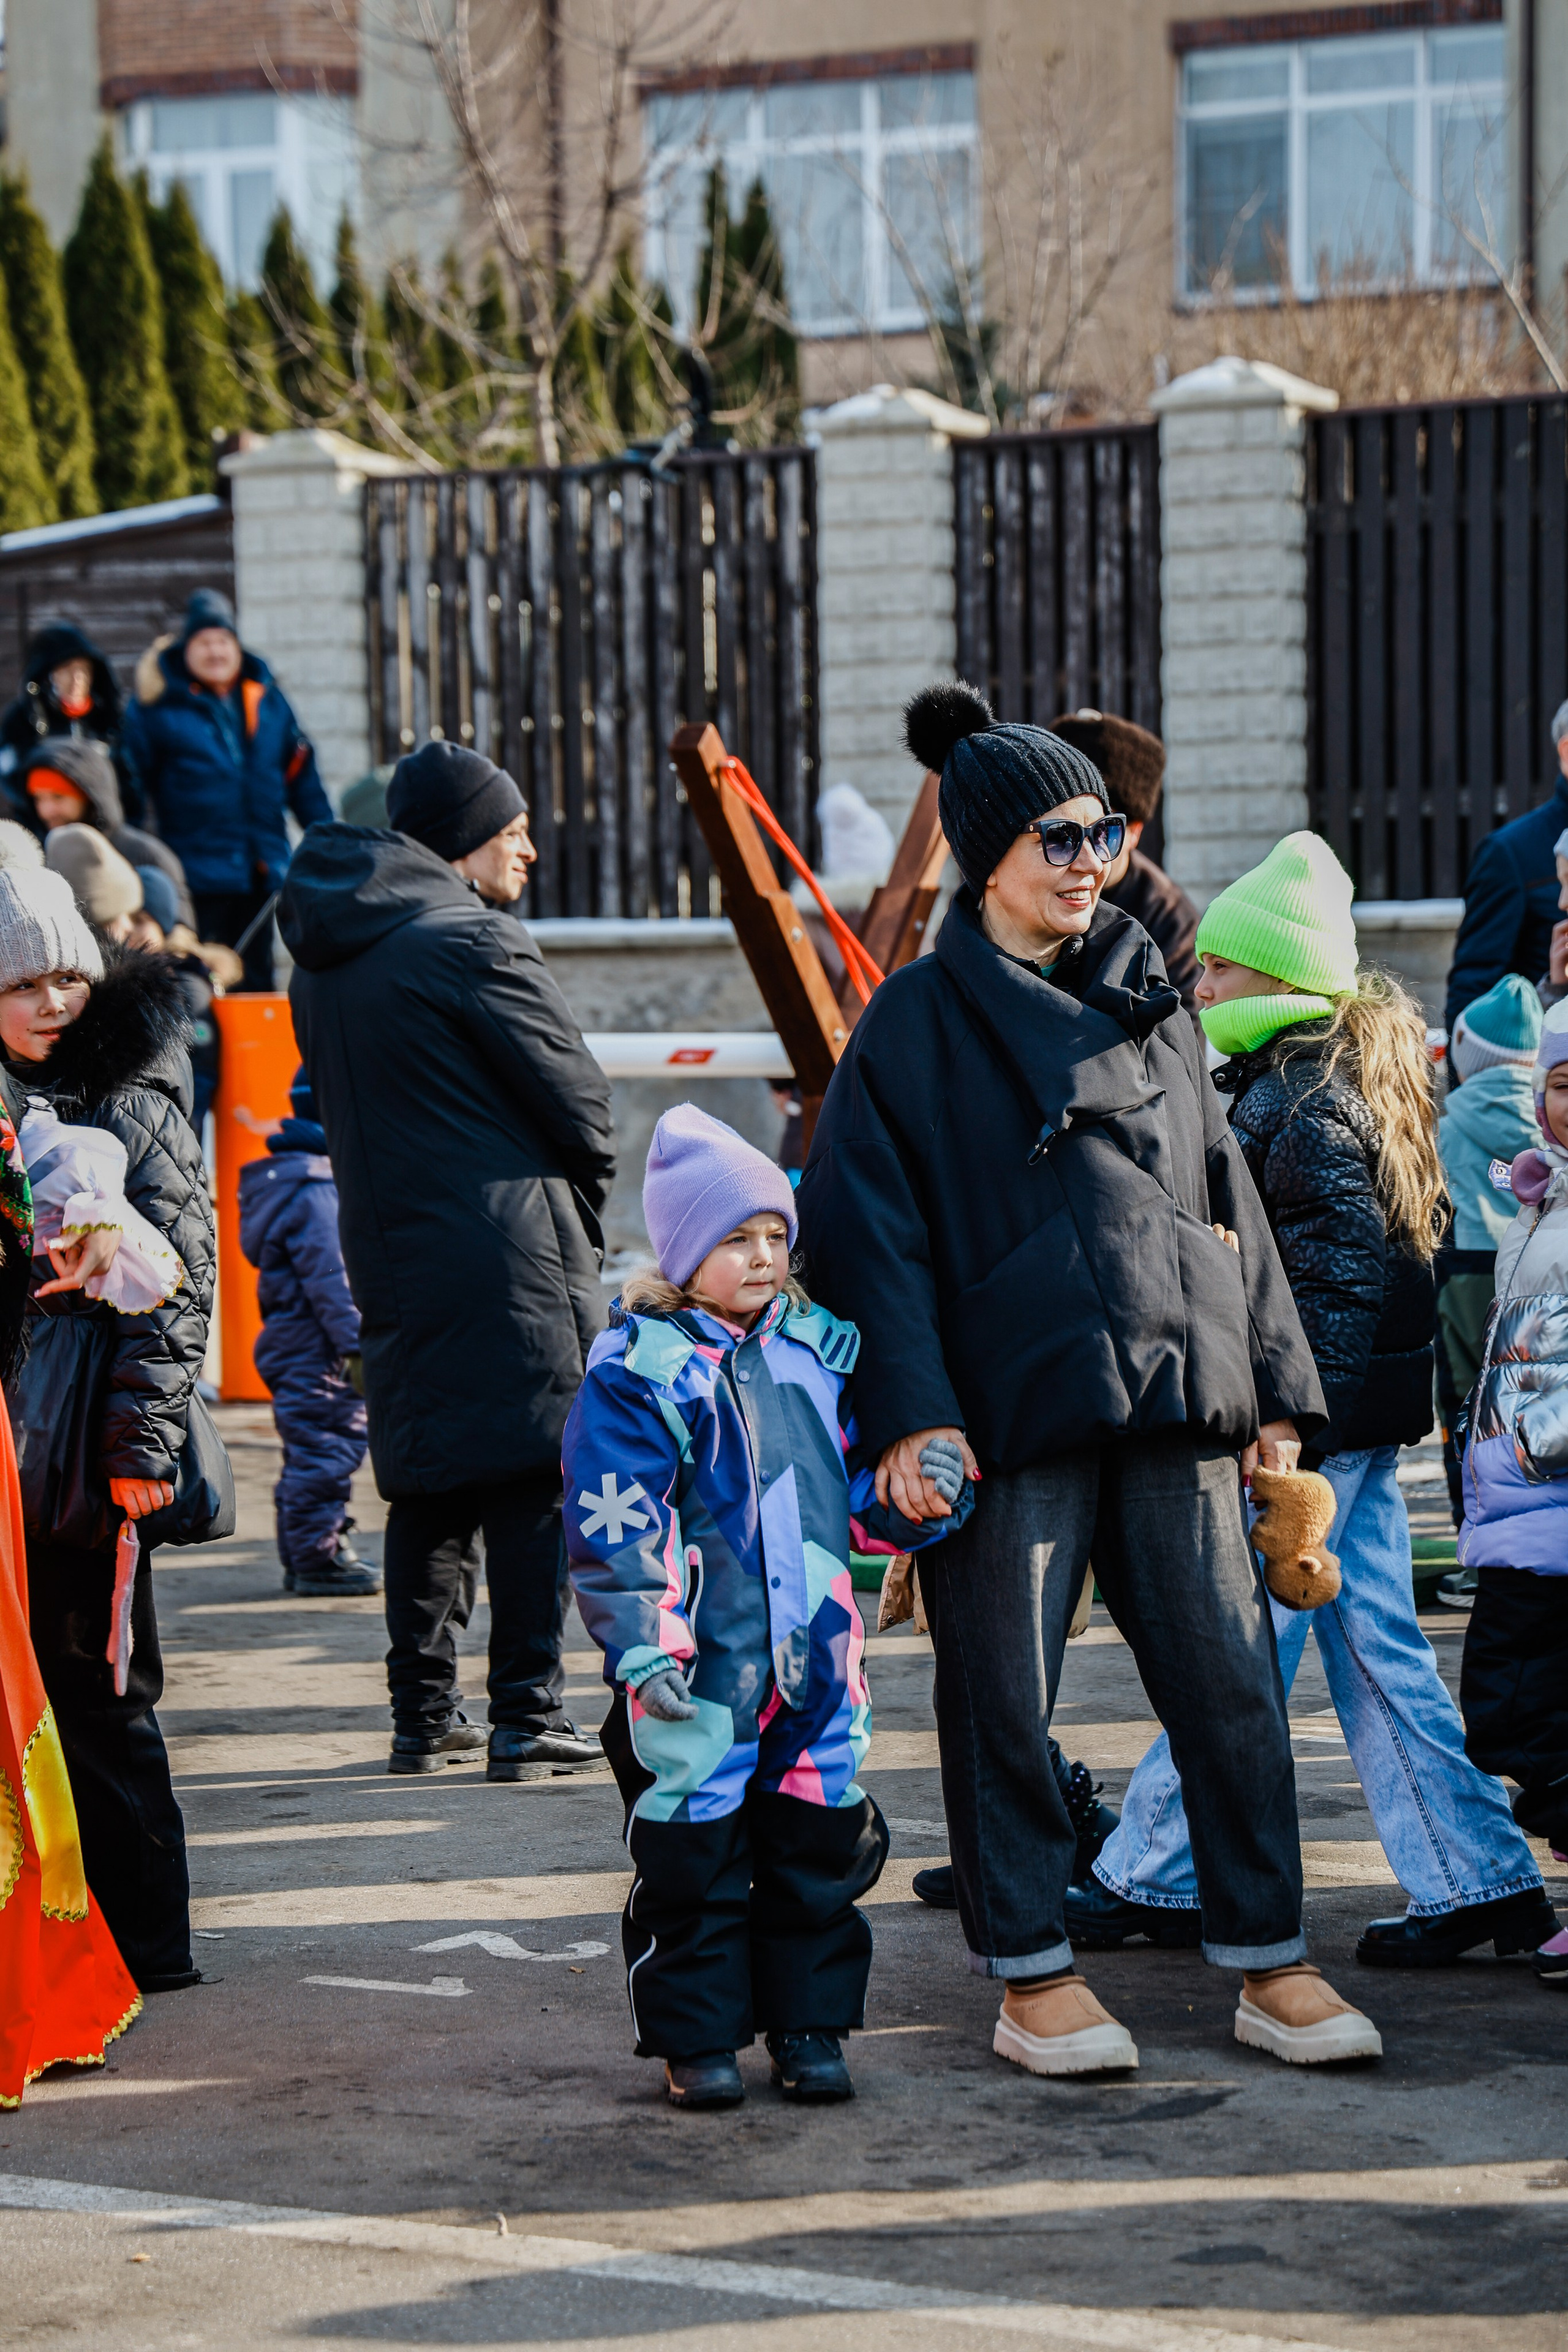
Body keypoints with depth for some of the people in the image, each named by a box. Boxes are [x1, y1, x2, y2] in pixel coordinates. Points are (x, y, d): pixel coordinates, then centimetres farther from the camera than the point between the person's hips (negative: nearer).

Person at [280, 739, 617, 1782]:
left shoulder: (325, 957, 13)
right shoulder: (474, 939, -13)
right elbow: (578, 1097, -10)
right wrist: (583, 1206, 8)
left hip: (390, 1253, 8)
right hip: (510, 1254, -8)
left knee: (427, 1482, 12)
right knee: (534, 1475, -2)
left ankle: (424, 1713, 15)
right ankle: (527, 1716, -2)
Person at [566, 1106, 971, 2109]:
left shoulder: (821, 1352, 10)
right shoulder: (637, 1369, -7)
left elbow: (865, 1498, 17)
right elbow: (614, 1527, -9)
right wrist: (645, 1646, -15)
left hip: (814, 1659, 5)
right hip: (699, 1669, -5)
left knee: (820, 1840, 9)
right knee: (694, 1846, 1)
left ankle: (811, 2024, 21)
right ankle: (698, 2036, 13)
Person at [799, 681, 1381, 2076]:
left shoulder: (1148, 999, 16)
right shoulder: (918, 1023, 1)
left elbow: (1227, 1190, 18)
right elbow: (867, 1226, -4)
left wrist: (1273, 1383, 12)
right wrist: (908, 1412, -14)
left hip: (1174, 1387, 4)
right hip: (1010, 1399, -4)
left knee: (1231, 1675, 2)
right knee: (1004, 1694, 2)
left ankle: (1272, 1968, 10)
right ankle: (1031, 1977, 14)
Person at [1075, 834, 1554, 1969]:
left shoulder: (1299, 1100, -14)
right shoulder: (1306, 1079, 15)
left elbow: (1342, 1276, -19)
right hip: (1357, 1414, 10)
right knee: (1376, 1645, 10)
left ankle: (1148, 1877, 9)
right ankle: (1484, 1884, 10)